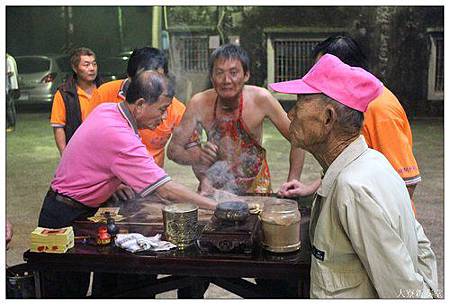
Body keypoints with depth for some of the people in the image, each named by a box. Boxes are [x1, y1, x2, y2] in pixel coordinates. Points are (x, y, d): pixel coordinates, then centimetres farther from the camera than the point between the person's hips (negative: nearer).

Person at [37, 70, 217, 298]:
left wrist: (116, 183, 6)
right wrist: (215, 206, -25)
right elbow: (167, 191, -31)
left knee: (78, 284, 15)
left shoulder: (105, 109, -2)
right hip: (66, 217, -9)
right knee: (66, 291, 2)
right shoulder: (120, 137, -31)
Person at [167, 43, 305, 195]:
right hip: (214, 188, 4)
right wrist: (195, 157, -27)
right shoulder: (199, 103, -13)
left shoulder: (260, 99, -16)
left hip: (256, 188, -4)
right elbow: (173, 149, -6)